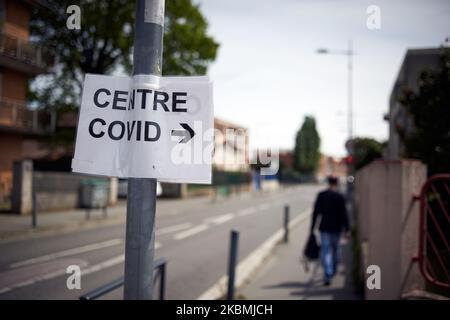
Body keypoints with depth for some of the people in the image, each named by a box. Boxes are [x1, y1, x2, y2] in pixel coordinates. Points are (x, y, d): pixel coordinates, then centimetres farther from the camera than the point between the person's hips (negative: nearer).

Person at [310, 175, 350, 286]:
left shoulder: (321, 195, -2)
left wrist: (312, 227, 4)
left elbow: (316, 212, -2)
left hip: (324, 227, 0)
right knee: (335, 249, 20)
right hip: (336, 227, 0)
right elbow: (344, 214, -9)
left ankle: (328, 275, -14)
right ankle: (333, 271, 34)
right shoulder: (340, 197, -6)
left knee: (325, 251, -1)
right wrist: (346, 229, -5)